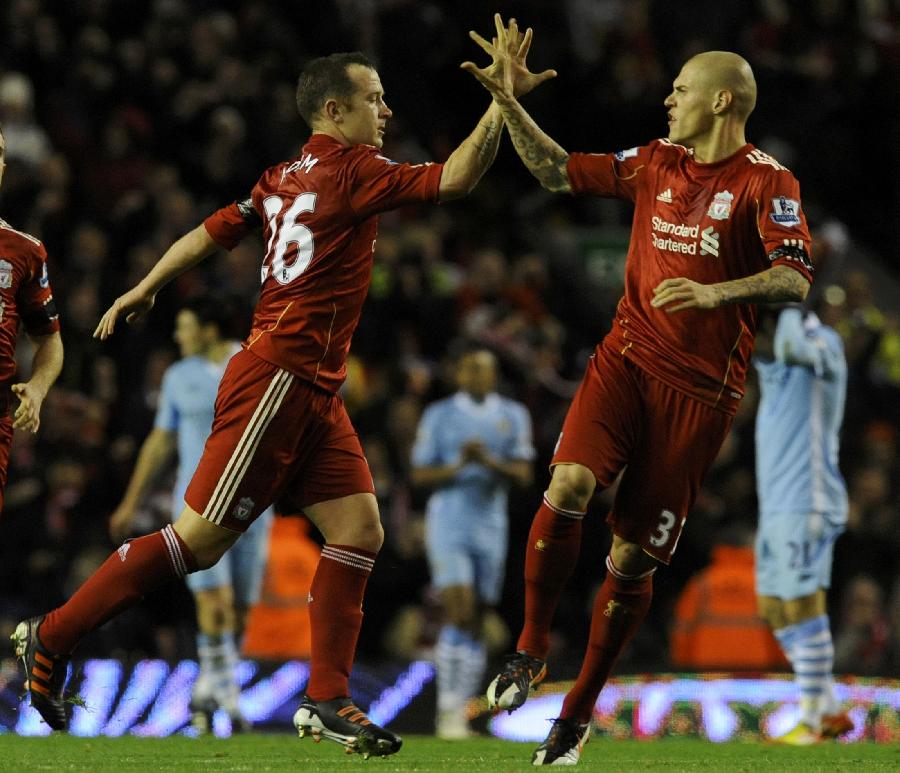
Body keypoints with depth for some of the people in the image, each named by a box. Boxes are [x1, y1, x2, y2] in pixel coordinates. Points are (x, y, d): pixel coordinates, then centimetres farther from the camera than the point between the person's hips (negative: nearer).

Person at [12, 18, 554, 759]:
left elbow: (210, 232, 17)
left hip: (313, 391, 10)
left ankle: (328, 700, 2)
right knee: (199, 540, -6)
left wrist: (143, 290, 26)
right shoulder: (352, 169, -12)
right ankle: (53, 636, 3)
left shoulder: (287, 176, 13)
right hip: (279, 377, -10)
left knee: (360, 531, 3)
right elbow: (454, 179, -20)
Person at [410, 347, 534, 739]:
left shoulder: (513, 416, 8)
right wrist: (459, 465, -16)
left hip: (490, 526, 3)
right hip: (448, 524, -3)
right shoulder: (439, 415, 2)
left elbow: (523, 475, 1)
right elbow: (419, 475, 0)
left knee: (476, 624, 5)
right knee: (459, 614, -17)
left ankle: (459, 712, 11)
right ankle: (447, 708, -12)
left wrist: (491, 462, -17)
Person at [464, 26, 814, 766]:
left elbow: (796, 278, -16)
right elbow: (561, 172, 20)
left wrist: (718, 293, -31)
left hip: (700, 388, -4)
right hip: (627, 358, 4)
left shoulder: (767, 182, -6)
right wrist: (510, 103, 12)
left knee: (635, 558, 0)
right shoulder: (656, 162, 11)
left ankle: (580, 710, 15)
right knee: (569, 485, -23)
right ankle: (532, 648, -7)